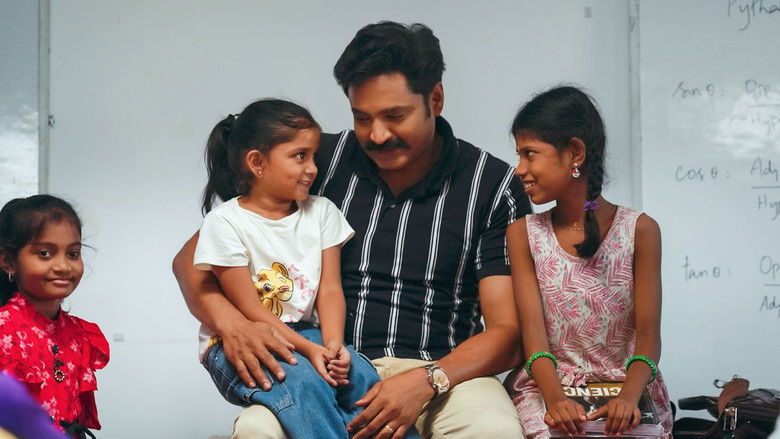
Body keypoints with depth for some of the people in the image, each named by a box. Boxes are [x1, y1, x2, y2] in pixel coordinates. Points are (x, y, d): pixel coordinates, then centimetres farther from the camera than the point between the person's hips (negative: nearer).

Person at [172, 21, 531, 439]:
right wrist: (228, 320, -16)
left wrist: (427, 381, -23)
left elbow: (506, 333, -3)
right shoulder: (320, 162, 6)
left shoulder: (493, 186, 2)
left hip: (442, 373, 0)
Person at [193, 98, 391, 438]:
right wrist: (308, 350, -23)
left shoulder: (321, 212, 7)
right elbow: (249, 309, -12)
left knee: (360, 374, -25)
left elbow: (330, 288, 1)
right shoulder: (225, 223, -9)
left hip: (304, 333, 5)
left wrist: (333, 344, -19)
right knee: (303, 381, -34)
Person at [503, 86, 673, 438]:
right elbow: (533, 330, -6)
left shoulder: (639, 230, -1)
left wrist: (628, 398, -24)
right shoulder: (523, 234, 4)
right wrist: (554, 398, -24)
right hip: (548, 387, 1)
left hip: (624, 386, 0)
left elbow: (648, 337, -5)